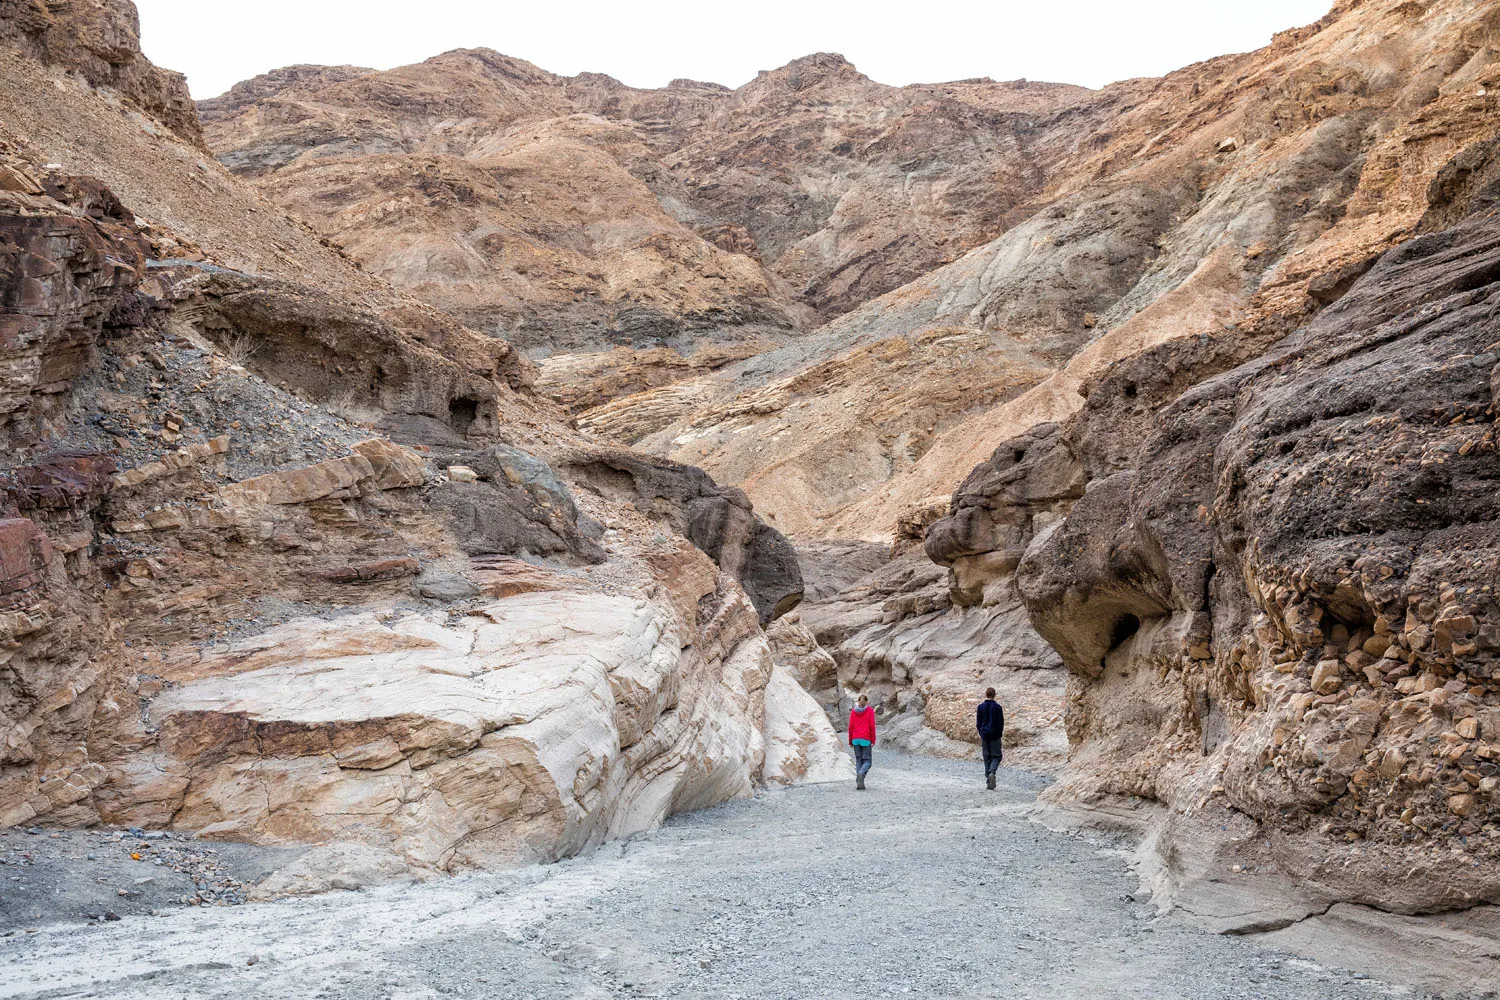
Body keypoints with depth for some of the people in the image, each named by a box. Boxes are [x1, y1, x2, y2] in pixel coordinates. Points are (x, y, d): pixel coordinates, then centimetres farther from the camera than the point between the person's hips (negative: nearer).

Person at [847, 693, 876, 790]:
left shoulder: (853, 711, 5)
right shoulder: (870, 710, -2)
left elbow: (851, 726, 1)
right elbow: (872, 726, -8)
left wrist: (850, 741, 8)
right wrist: (873, 741, -3)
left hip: (855, 739, 3)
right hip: (866, 739, -3)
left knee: (858, 760, 12)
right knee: (867, 761, 4)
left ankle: (859, 783, 3)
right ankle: (861, 774, -27)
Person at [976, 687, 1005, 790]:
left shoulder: (981, 707, -1)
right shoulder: (998, 707, -6)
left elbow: (978, 722, 3)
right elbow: (1001, 722, -2)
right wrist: (1000, 733, 12)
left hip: (984, 735, 2)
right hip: (995, 735, -2)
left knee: (987, 757, 9)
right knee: (996, 756, 4)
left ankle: (988, 780, 7)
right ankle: (992, 772, -23)